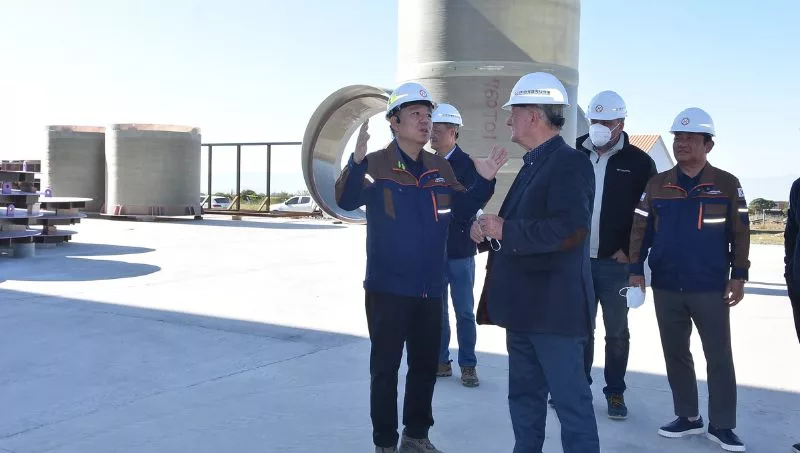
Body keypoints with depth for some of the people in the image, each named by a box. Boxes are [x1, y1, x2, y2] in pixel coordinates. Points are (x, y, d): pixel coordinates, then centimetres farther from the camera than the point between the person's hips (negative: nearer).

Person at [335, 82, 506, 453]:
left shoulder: (440, 168, 7)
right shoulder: (376, 165, -11)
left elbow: (461, 208, 14)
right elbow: (346, 202, -27)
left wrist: (484, 181, -1)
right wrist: (357, 161, -43)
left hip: (430, 287, 6)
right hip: (388, 287, -6)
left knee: (425, 364, 16)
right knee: (385, 367, 5)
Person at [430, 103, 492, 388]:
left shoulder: (467, 164, -7)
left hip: (459, 250, -4)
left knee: (464, 311, 4)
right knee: (437, 310, 12)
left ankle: (468, 366, 14)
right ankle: (441, 362, 23)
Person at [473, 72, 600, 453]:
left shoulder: (570, 163, -13)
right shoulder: (534, 164, 16)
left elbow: (570, 230, -27)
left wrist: (504, 230, -19)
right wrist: (487, 229, 1)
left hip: (554, 308, -10)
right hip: (524, 307, 10)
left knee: (570, 399, -1)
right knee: (524, 396, 18)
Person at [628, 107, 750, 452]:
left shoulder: (727, 184, -1)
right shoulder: (657, 184, 4)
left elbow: (740, 234, 0)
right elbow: (641, 230, 6)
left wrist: (738, 276, -3)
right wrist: (636, 270, 1)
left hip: (711, 289, -2)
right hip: (666, 287, 3)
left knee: (719, 357, 3)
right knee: (675, 354, 11)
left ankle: (721, 425, 15)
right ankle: (687, 417, 24)